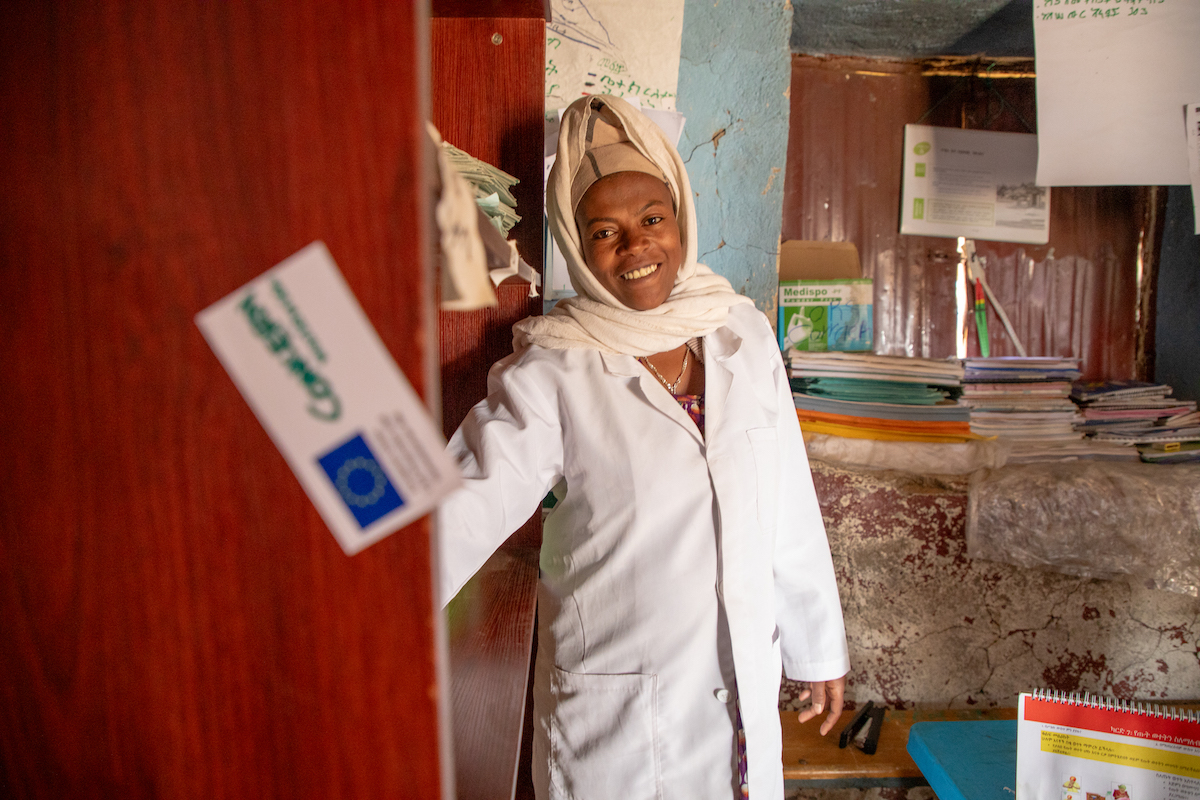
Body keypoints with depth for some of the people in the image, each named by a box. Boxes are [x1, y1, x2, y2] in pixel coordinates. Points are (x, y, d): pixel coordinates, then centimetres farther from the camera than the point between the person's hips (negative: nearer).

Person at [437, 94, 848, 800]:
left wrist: (820, 648, 11)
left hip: (746, 684, 4)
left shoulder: (743, 333, -2)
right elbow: (466, 509, -26)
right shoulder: (553, 373, -15)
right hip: (615, 704, -3)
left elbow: (791, 509, 4)